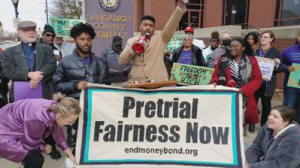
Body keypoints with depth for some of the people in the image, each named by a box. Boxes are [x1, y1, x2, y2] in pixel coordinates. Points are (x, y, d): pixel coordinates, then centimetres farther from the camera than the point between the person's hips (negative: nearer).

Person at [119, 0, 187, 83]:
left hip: (158, 82, -1)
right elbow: (121, 61, 5)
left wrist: (180, 9, -23)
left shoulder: (160, 37, 7)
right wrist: (132, 48, -12)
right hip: (137, 83, 1)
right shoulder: (131, 41, 11)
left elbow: (170, 27, -9)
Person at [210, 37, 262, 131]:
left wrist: (244, 89, -12)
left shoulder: (251, 61, 8)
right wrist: (214, 82, -9)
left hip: (244, 98, 0)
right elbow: (215, 75, 14)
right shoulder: (222, 59, 11)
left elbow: (257, 79, 3)